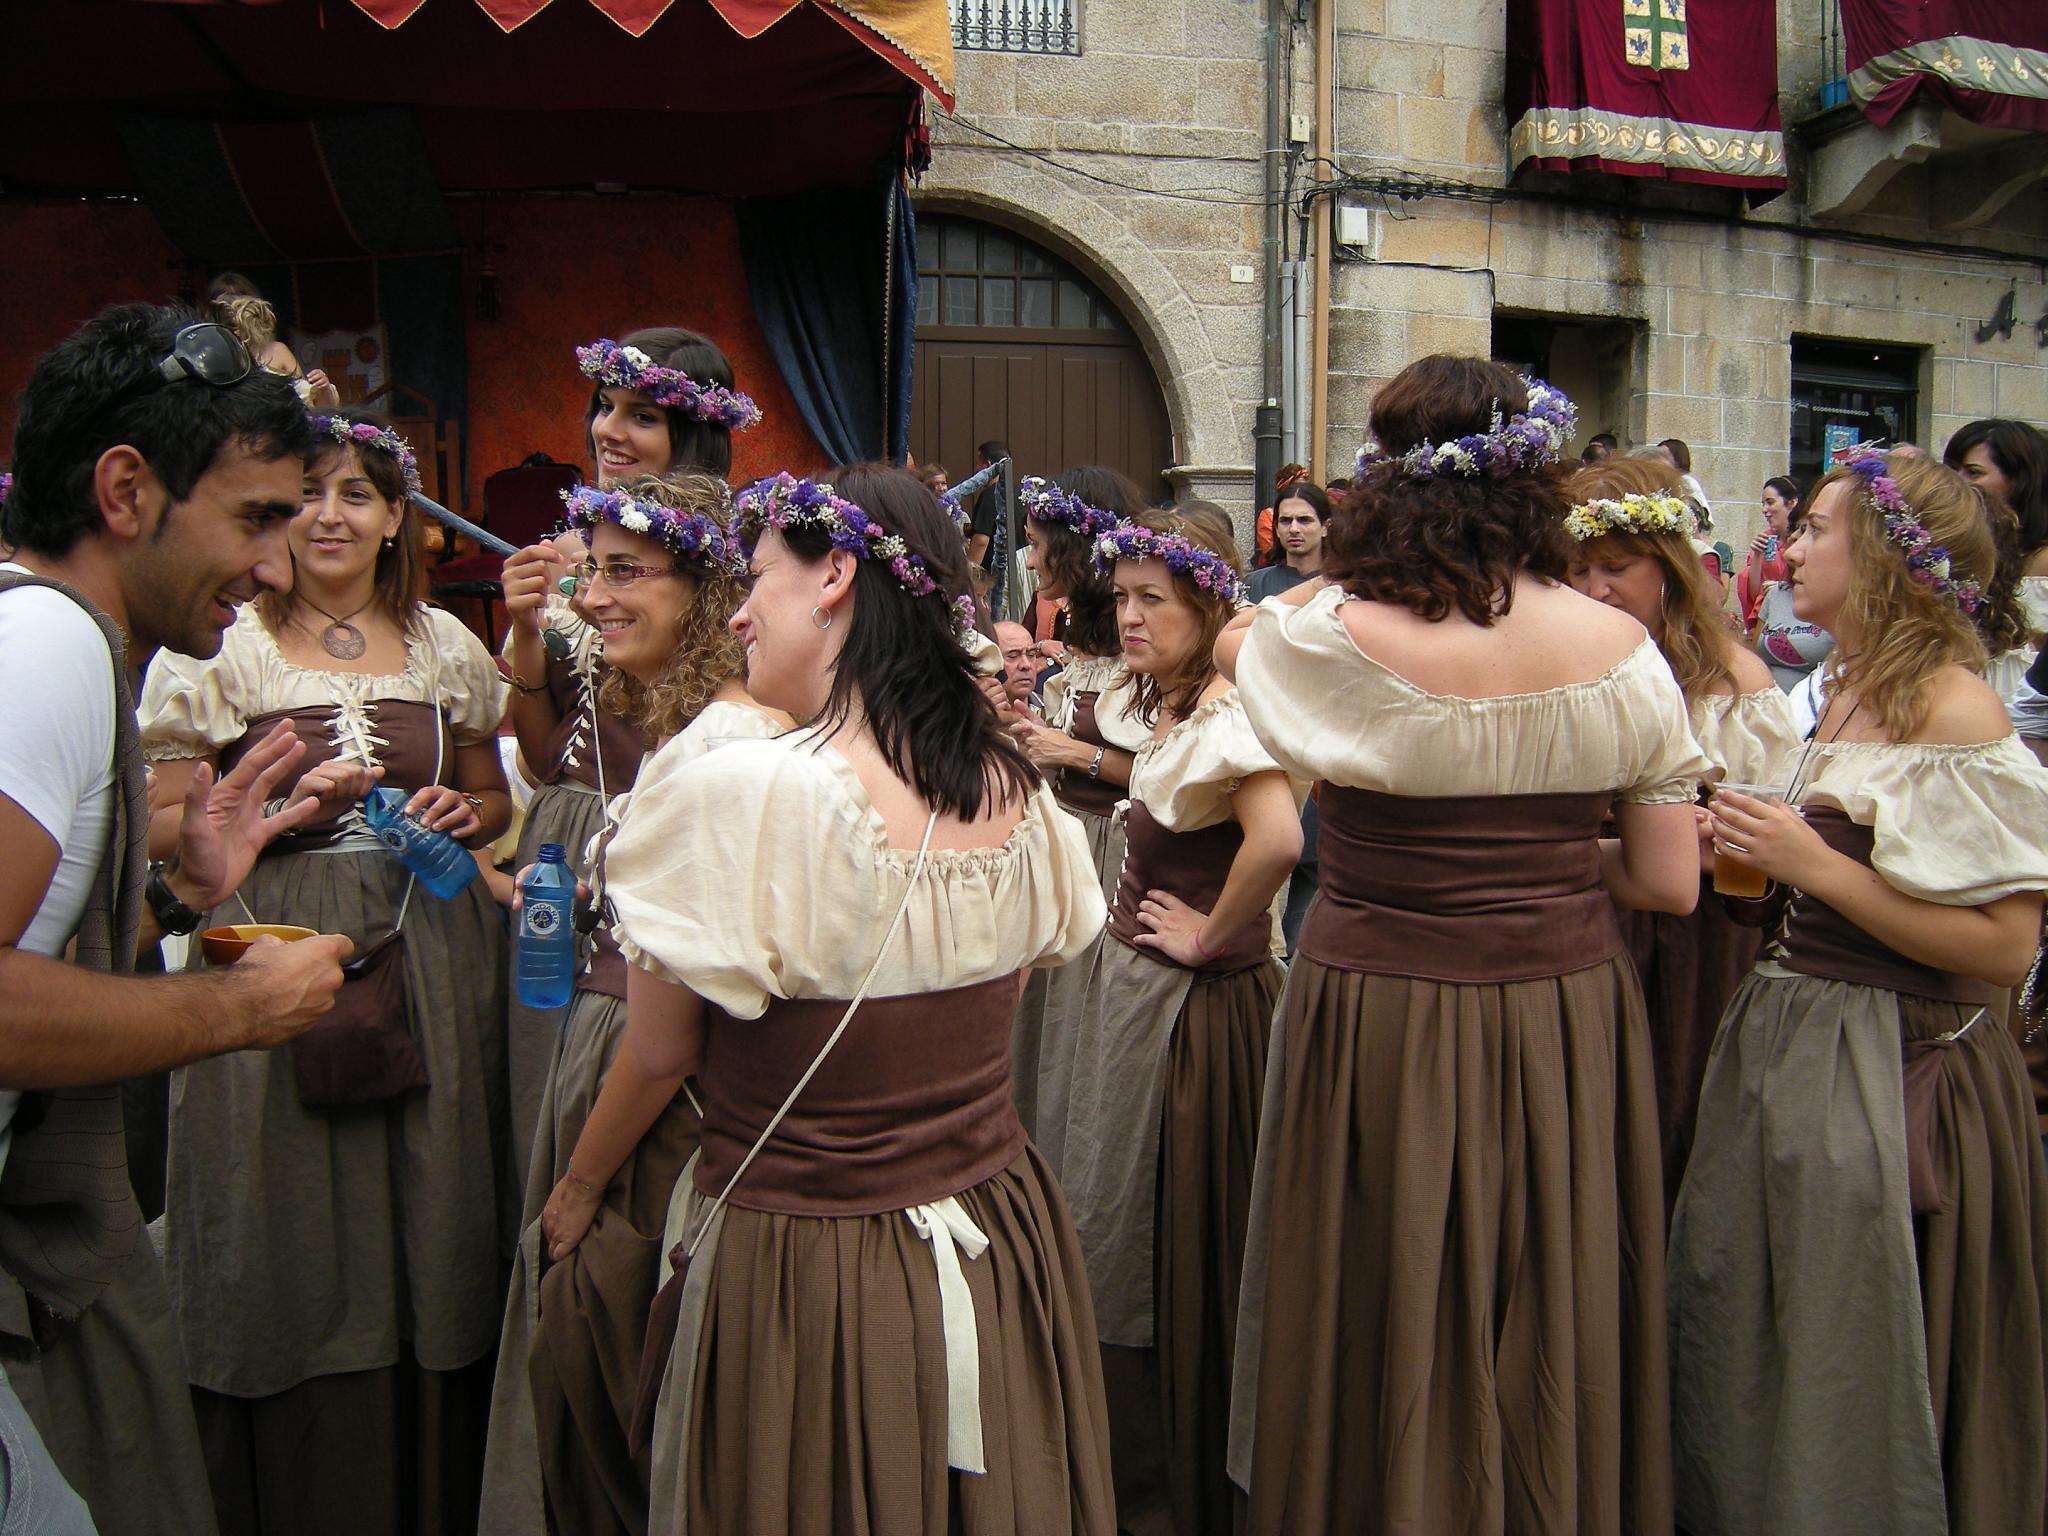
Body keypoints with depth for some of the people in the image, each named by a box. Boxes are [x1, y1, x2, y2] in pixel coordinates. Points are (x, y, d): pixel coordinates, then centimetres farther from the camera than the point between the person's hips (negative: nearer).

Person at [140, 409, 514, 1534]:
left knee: (430, 1247, 9)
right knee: (295, 1260, 4)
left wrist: (464, 816, -3)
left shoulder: (444, 645, 8)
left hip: (435, 966, 3)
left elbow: (493, 797, 18)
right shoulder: (223, 649, 0)